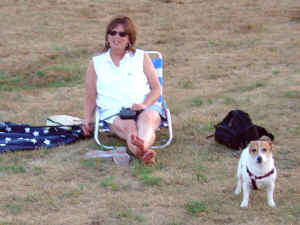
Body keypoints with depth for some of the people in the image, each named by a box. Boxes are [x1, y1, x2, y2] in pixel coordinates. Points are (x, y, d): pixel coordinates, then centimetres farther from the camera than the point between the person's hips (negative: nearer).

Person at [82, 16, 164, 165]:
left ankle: (143, 144, -71)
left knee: (147, 118, -37)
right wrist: (87, 119, 4)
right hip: (113, 112, 0)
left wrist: (145, 104, -7)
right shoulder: (96, 63, 21)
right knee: (128, 127, -36)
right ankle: (143, 154, -67)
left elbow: (157, 89, 13)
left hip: (146, 107, 0)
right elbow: (90, 97, 22)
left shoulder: (141, 57, 20)